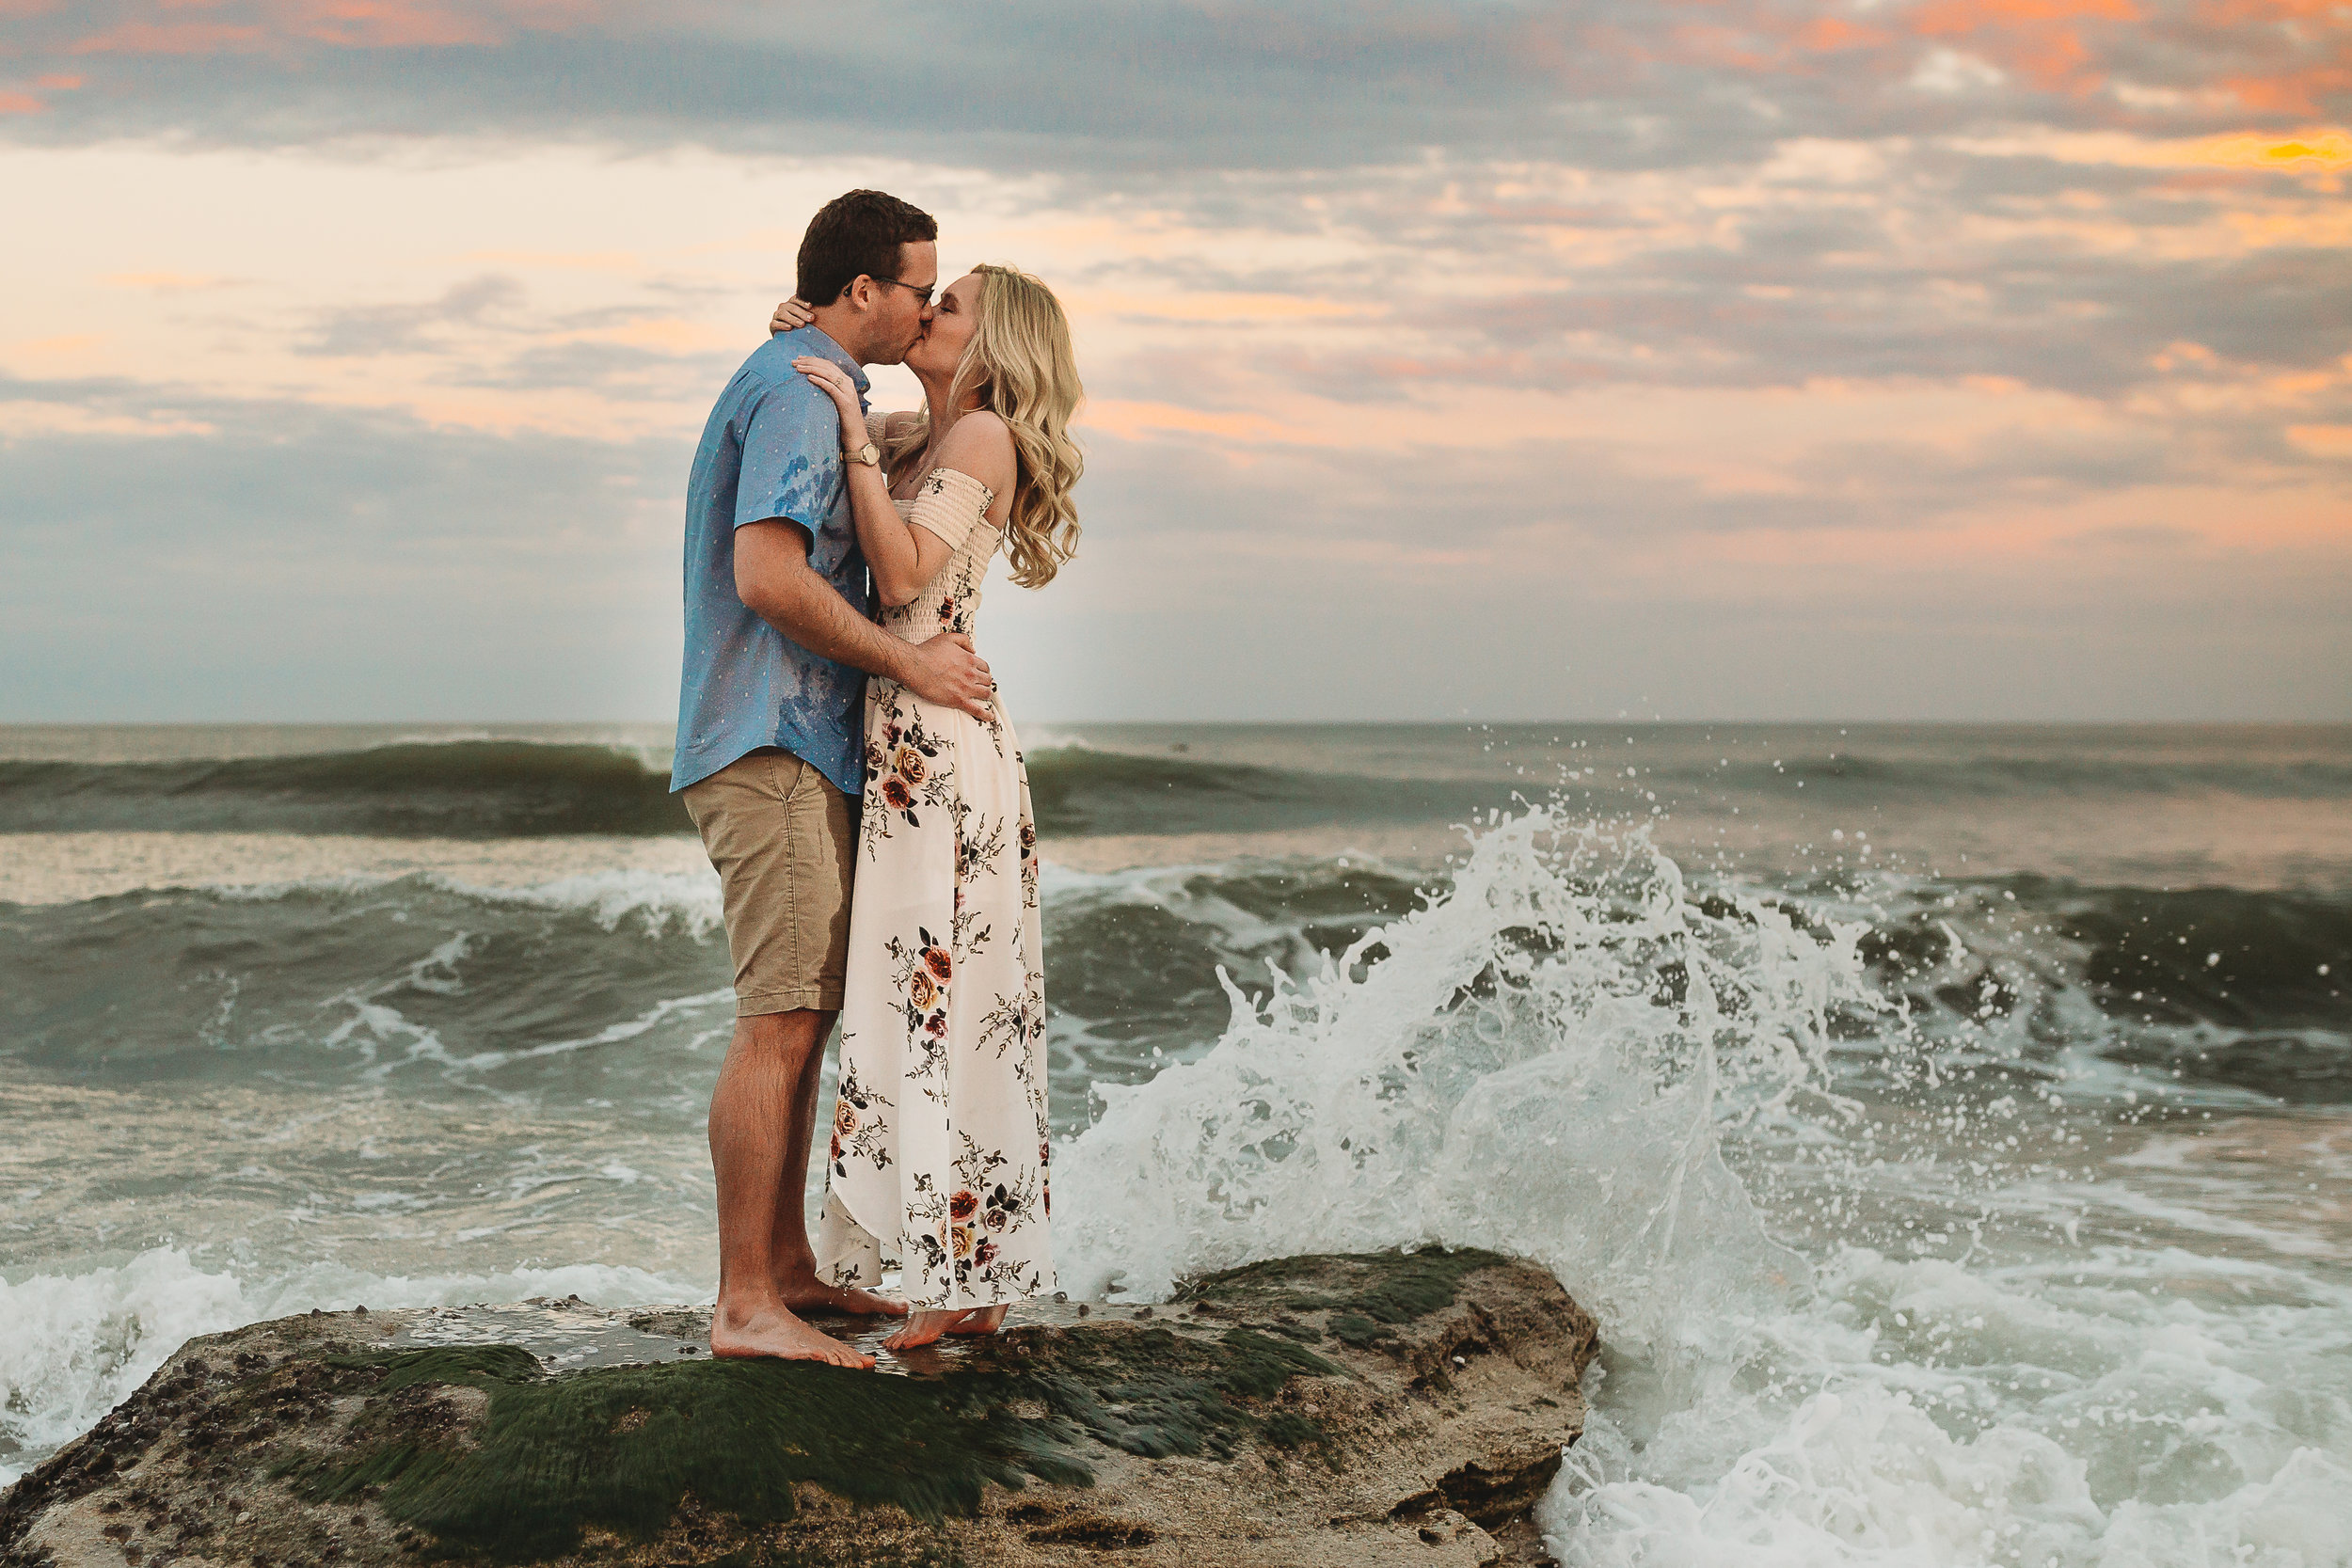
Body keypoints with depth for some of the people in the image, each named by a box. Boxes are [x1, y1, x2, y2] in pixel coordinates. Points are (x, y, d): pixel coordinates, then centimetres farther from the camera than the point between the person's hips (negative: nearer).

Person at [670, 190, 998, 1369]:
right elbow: (768, 574, -24)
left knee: (804, 1016, 14)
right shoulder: (798, 392, -13)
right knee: (780, 1020, -12)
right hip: (773, 745, -11)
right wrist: (908, 662, -17)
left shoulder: (799, 385, 22)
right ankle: (744, 1305, -10)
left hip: (797, 748, 11)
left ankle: (788, 1267, 21)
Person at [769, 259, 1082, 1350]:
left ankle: (954, 1281, -2)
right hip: (904, 740, 9)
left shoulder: (984, 435, -7)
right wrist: (803, 340, 13)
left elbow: (903, 571, -19)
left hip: (938, 742, -9)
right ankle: (976, 1282, 14)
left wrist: (853, 431, -16)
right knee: (957, 1011, 9)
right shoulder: (914, 436, 17)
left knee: (937, 999, -7)